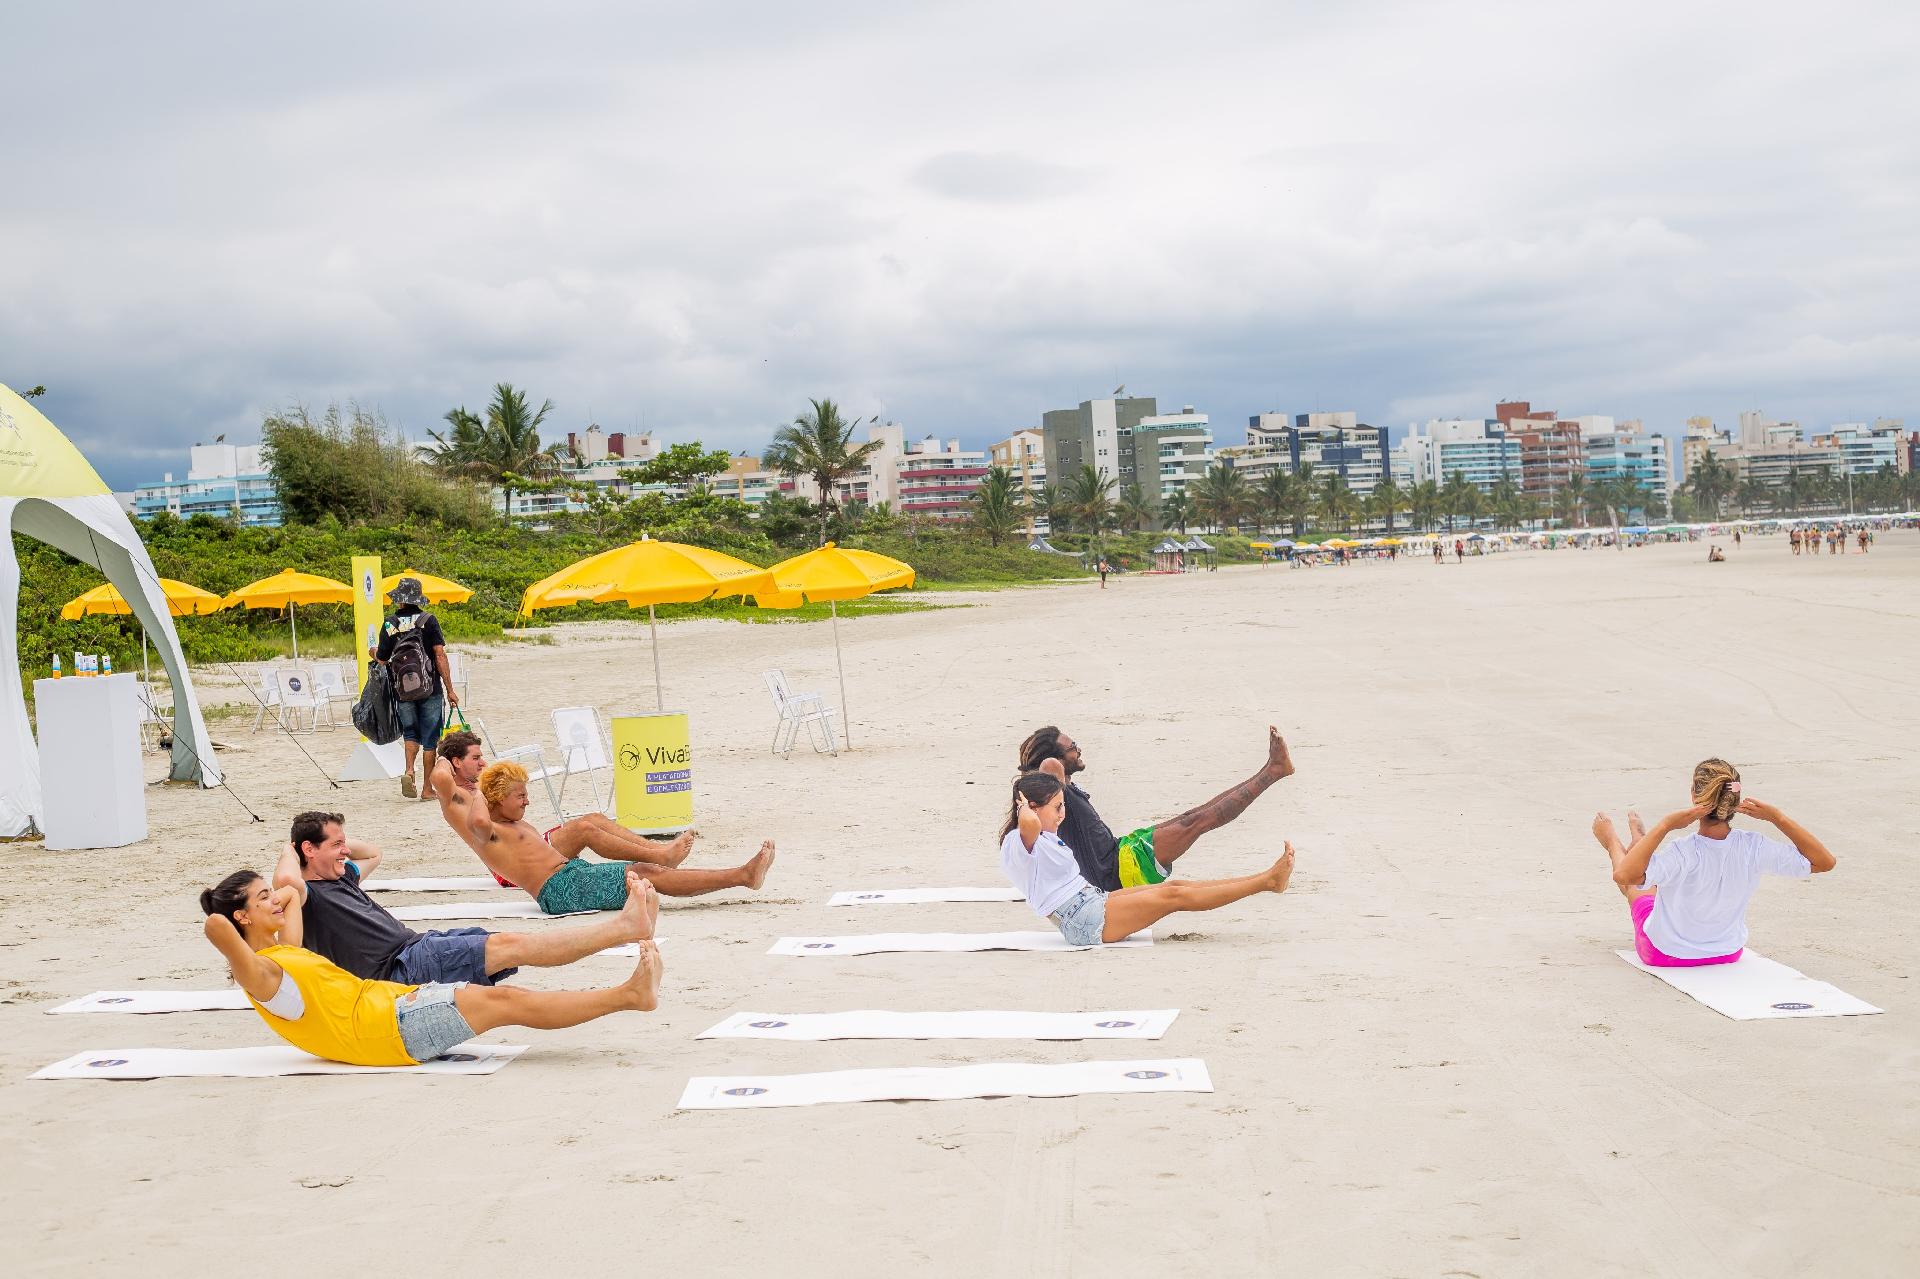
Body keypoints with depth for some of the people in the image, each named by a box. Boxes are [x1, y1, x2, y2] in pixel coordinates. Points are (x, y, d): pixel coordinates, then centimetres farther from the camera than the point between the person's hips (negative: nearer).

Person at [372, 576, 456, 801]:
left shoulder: (390, 624, -1)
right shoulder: (428, 620, -5)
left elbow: (382, 660, 4)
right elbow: (440, 655, -10)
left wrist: (373, 653, 28)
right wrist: (449, 689, -6)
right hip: (430, 689, -2)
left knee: (411, 733, 18)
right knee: (430, 738, 6)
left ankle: (409, 771, -7)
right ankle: (427, 789, 9)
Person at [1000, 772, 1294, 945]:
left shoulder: (1044, 839, 19)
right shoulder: (1017, 842, -14)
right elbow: (1029, 823, -39)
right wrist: (1024, 808, -17)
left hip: (1092, 901, 11)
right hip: (1085, 922, -11)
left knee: (1174, 886, 2)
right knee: (1175, 896, -10)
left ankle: (1266, 879, 2)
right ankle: (1267, 881, -6)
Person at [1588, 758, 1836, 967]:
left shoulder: (1684, 853, -38)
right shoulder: (1754, 848, -27)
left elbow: (1624, 875, -51)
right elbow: (1824, 862, -16)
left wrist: (1665, 826, -43)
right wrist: (1777, 817, -22)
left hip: (1664, 954, -4)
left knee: (1634, 883, 28)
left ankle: (1612, 843, 61)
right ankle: (1639, 841, 65)